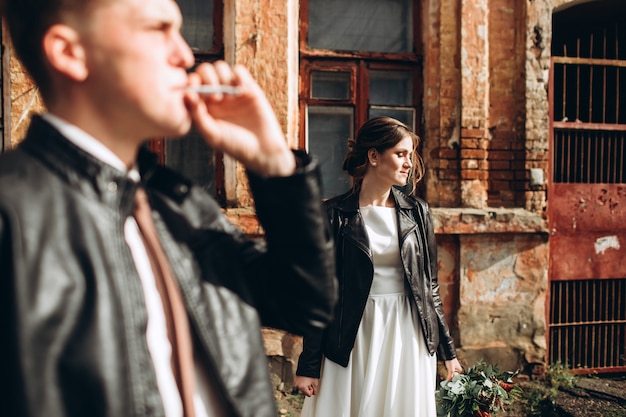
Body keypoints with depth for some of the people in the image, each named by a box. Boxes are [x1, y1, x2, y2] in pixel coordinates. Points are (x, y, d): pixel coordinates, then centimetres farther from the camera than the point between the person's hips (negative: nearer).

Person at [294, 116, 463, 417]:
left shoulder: (417, 211, 4)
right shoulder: (334, 214, -6)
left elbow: (429, 284, 9)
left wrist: (448, 350, 10)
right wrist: (308, 365, -6)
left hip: (408, 335, 3)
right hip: (354, 338, -3)